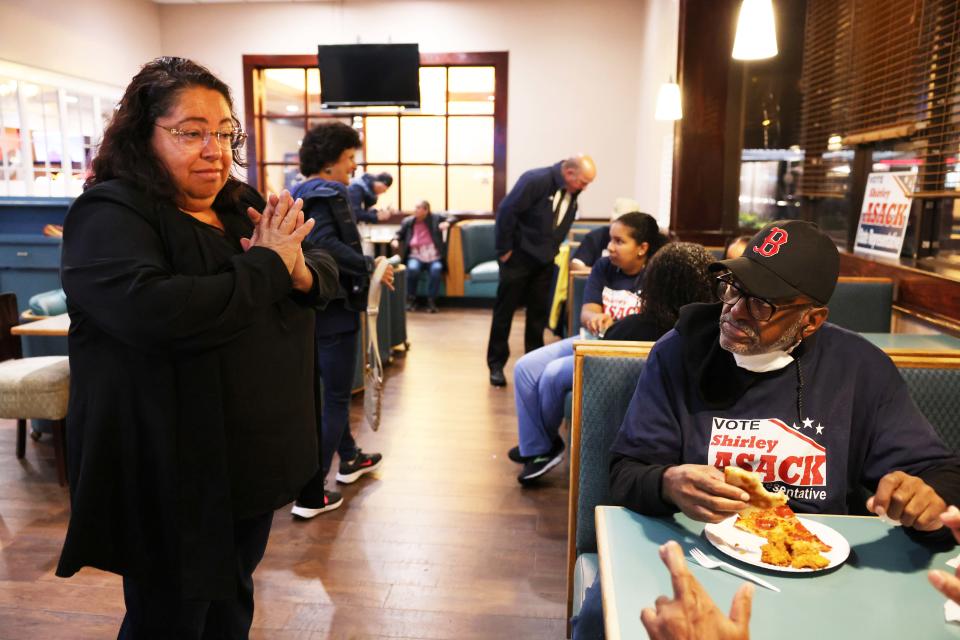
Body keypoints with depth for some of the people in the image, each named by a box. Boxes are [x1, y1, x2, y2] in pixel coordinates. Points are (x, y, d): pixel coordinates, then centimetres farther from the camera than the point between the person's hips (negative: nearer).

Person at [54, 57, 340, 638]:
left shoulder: (242, 205, 6)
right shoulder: (110, 215, -16)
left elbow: (327, 271, 8)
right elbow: (154, 312, -35)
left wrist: (299, 270, -16)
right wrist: (267, 265, -24)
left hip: (251, 458, 7)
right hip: (173, 479, -6)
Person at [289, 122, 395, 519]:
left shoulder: (301, 194, 13)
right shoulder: (327, 194, -15)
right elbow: (325, 245, -31)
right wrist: (370, 267, -23)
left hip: (313, 306, 10)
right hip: (334, 307, -10)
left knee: (332, 389, 23)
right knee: (336, 397, -1)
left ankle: (349, 458, 41)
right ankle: (310, 493, 3)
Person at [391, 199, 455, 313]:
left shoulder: (435, 218, 5)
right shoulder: (408, 221, 10)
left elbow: (452, 218, 8)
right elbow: (400, 233, 21)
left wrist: (447, 223, -15)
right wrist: (395, 240, -2)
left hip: (434, 257, -1)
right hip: (416, 257, 1)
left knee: (436, 269, -35)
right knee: (412, 269, -34)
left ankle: (431, 301, -19)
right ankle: (411, 299, -11)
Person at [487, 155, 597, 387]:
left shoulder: (572, 193, 0)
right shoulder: (536, 180, -21)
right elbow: (506, 211, -22)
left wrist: (552, 250, 8)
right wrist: (504, 250, -18)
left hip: (544, 261, 6)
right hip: (518, 257, -6)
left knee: (539, 312, 9)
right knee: (504, 311, 3)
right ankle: (496, 365, 12)